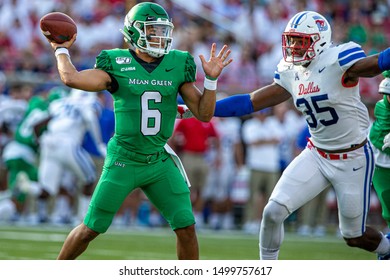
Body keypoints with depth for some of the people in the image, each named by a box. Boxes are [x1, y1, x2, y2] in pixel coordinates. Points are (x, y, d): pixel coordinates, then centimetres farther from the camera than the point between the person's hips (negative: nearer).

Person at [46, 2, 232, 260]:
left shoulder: (177, 66, 1)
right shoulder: (118, 65, -8)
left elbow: (204, 113, 1)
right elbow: (71, 78, -22)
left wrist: (211, 78, -12)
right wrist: (62, 50, -6)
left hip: (159, 162, 3)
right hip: (123, 161, -3)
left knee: (186, 227, -5)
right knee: (92, 228, 3)